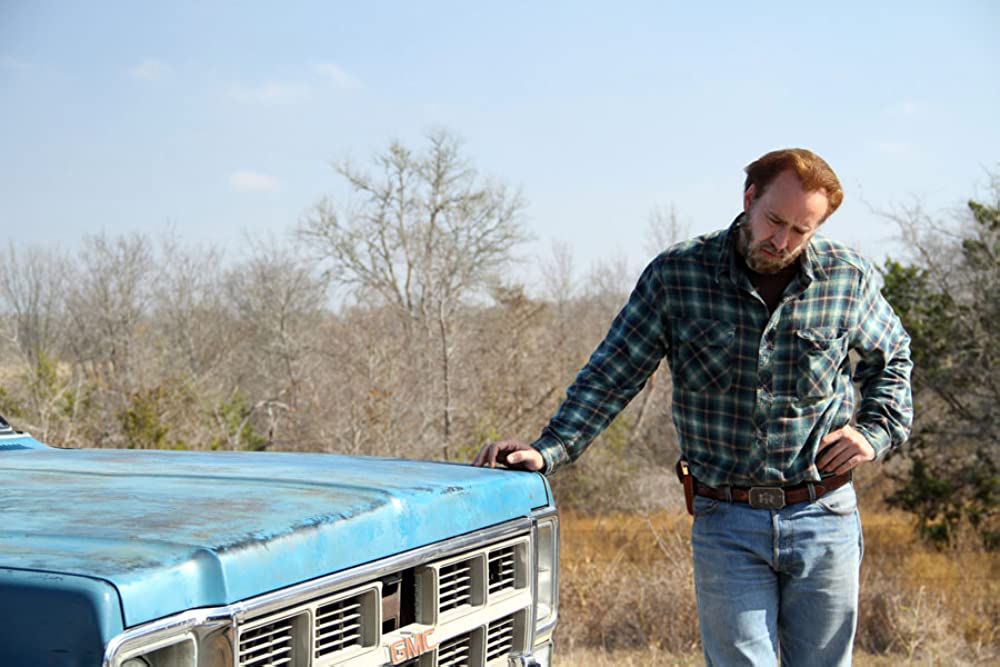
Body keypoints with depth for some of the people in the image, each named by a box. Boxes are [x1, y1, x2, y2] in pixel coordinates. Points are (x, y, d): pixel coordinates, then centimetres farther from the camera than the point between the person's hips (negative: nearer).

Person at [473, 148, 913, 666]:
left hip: (824, 520, 2)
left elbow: (892, 360, 18)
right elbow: (610, 376, -4)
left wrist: (875, 432, 2)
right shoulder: (676, 276, -6)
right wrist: (548, 451, -15)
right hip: (726, 524, -1)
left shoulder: (849, 278, -1)